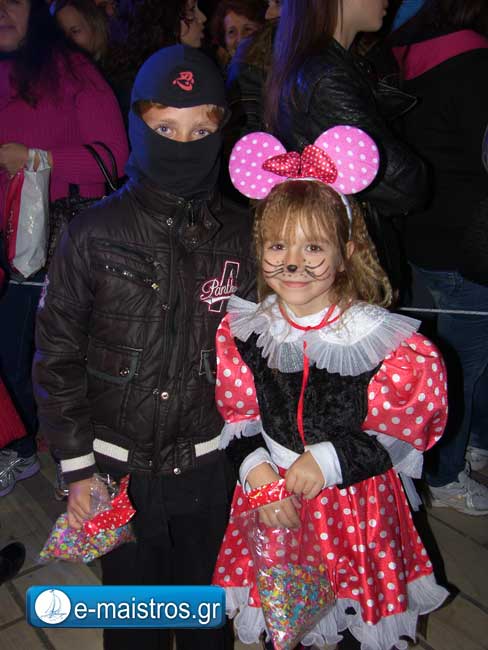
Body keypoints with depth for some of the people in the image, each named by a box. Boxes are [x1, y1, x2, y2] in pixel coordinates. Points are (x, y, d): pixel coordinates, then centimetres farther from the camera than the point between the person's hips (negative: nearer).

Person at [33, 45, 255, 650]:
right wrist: (77, 467, -5)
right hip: (120, 464, -1)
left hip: (210, 463, 2)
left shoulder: (241, 233, -4)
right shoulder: (96, 233, -10)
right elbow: (57, 356, -6)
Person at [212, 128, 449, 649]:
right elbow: (236, 419, 0)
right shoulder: (241, 331, -8)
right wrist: (256, 470, -16)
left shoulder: (383, 340, -17)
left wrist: (331, 459, -20)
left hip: (356, 503, -2)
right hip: (269, 496, 2)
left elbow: (407, 431, -11)